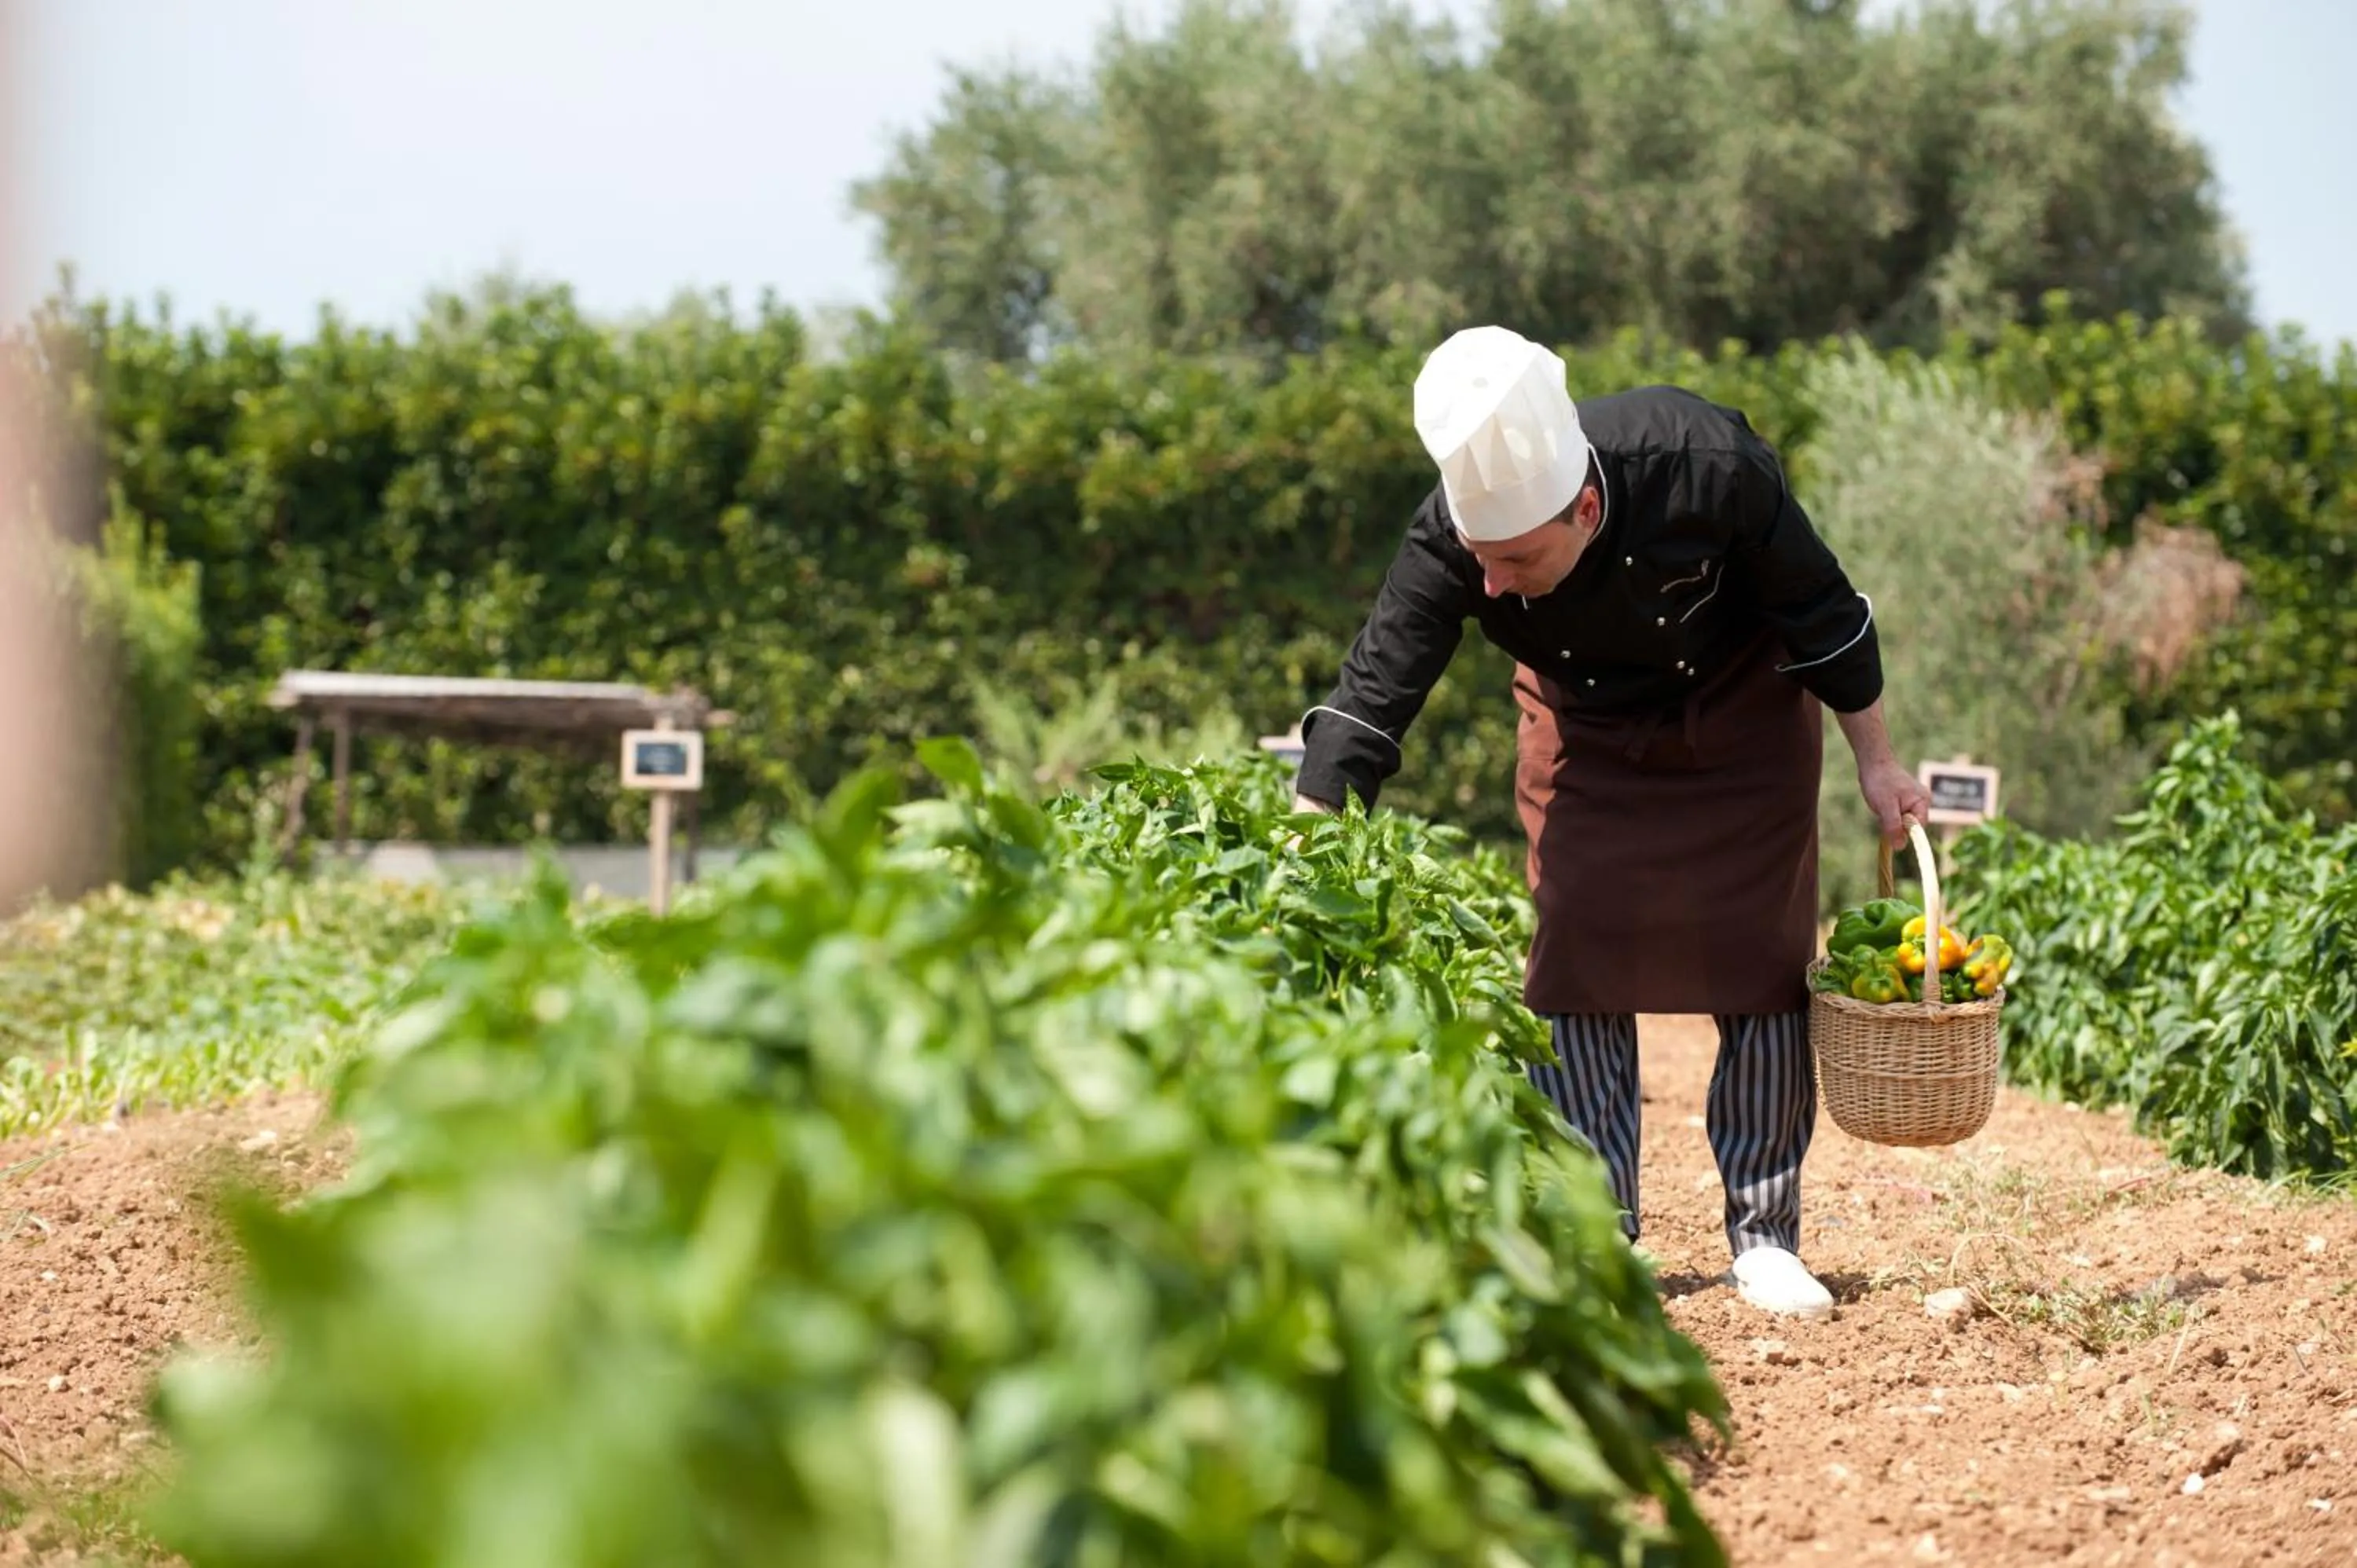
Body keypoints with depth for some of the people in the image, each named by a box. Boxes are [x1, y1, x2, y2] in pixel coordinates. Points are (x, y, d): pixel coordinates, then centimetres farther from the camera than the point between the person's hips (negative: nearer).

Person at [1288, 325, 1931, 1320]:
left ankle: (1764, 1238, 7)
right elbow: (1366, 706, -29)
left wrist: (1875, 762, -10)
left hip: (1743, 709, -1)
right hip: (1583, 725, 1)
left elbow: (1821, 611, -20)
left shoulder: (1708, 465, -37)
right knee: (1574, 957, -6)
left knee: (1761, 960, -2)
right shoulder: (1451, 537, -33)